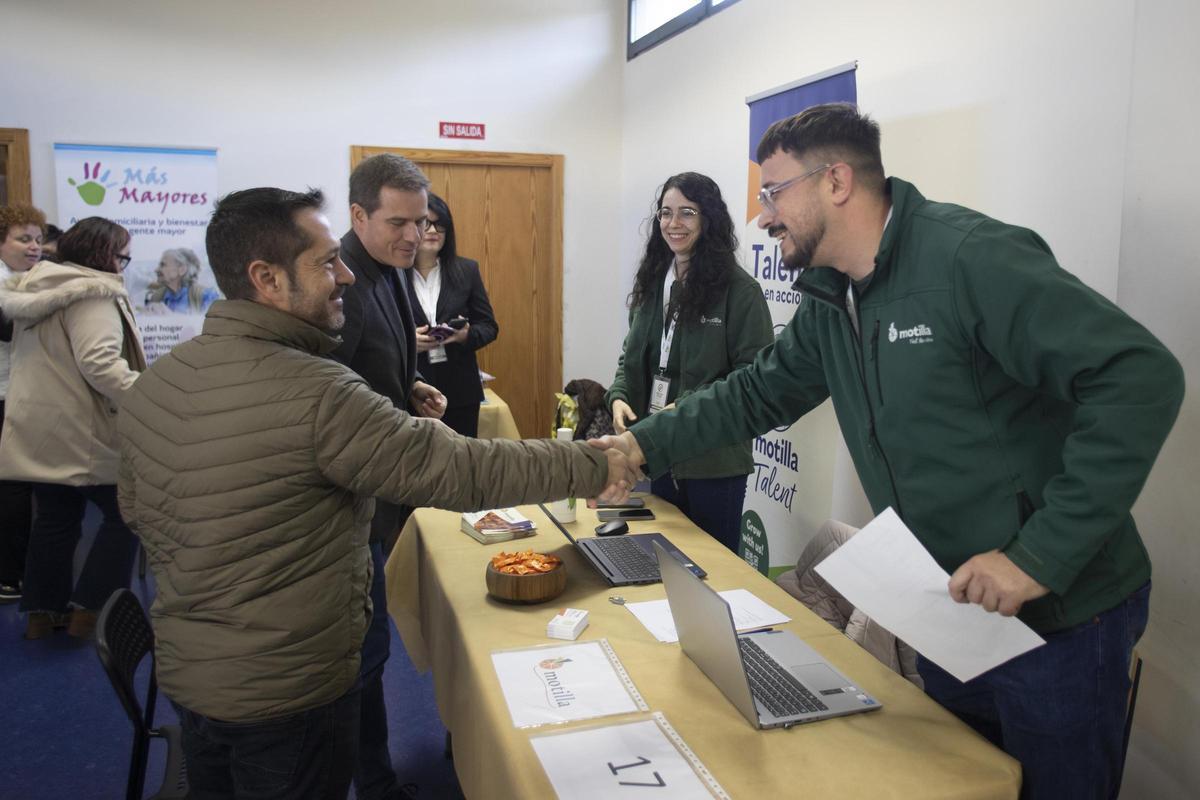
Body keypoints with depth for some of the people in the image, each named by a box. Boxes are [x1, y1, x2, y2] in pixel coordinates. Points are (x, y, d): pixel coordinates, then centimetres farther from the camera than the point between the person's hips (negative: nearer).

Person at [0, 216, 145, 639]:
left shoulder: (35, 287, 14)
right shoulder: (92, 293, -17)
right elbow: (98, 363, -28)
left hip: (39, 427, 9)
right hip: (81, 431, -9)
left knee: (54, 518, 17)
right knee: (124, 513, 4)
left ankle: (42, 610, 23)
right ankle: (88, 608, 5)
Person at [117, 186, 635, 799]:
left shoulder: (154, 381, -2)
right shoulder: (313, 392, -28)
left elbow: (137, 509, 10)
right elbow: (460, 471, -26)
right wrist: (592, 467, -16)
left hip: (183, 672, 8)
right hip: (284, 693, -8)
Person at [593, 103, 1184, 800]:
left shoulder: (971, 258, -22)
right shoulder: (829, 304, 5)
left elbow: (1142, 377, -27)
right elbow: (757, 394, 16)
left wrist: (1040, 556, -28)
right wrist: (643, 445, 9)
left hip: (1059, 616, -7)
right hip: (952, 612, 8)